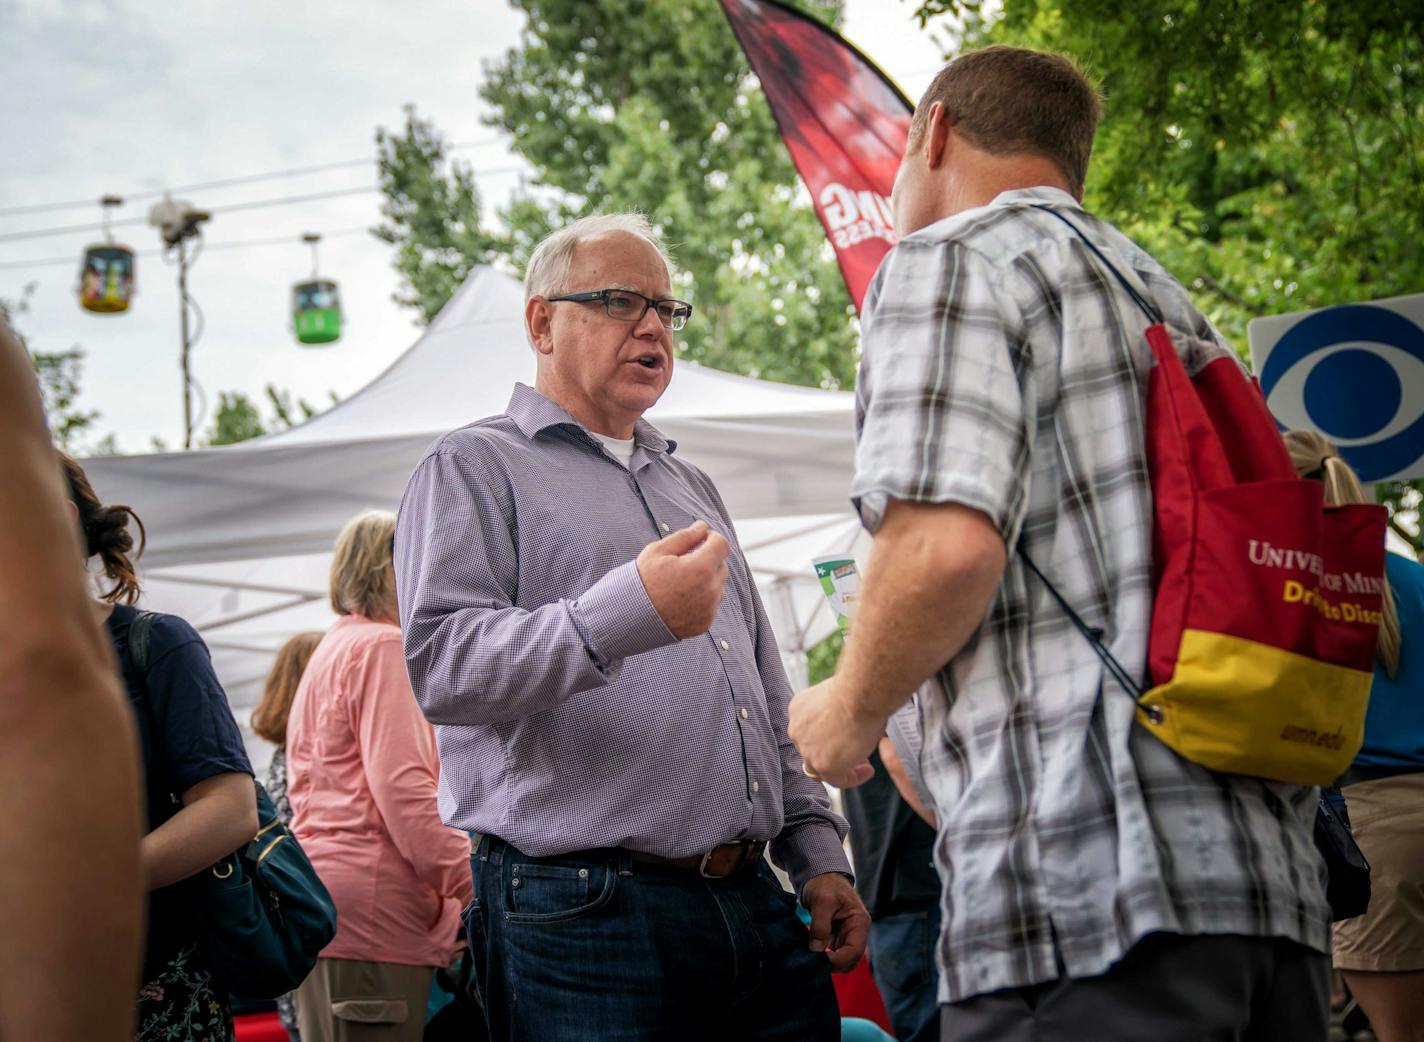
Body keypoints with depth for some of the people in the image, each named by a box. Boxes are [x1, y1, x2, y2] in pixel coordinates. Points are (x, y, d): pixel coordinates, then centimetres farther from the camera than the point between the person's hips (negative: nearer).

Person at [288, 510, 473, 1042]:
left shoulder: (331, 650, 24)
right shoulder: (383, 646, -6)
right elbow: (402, 786, -16)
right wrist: (475, 889, -16)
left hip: (319, 893, 10)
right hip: (370, 905, -10)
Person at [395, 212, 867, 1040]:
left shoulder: (690, 485, 25)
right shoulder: (476, 468, 1)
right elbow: (441, 663, -15)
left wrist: (817, 852, 16)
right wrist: (628, 611, -26)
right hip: (582, 911, -7)